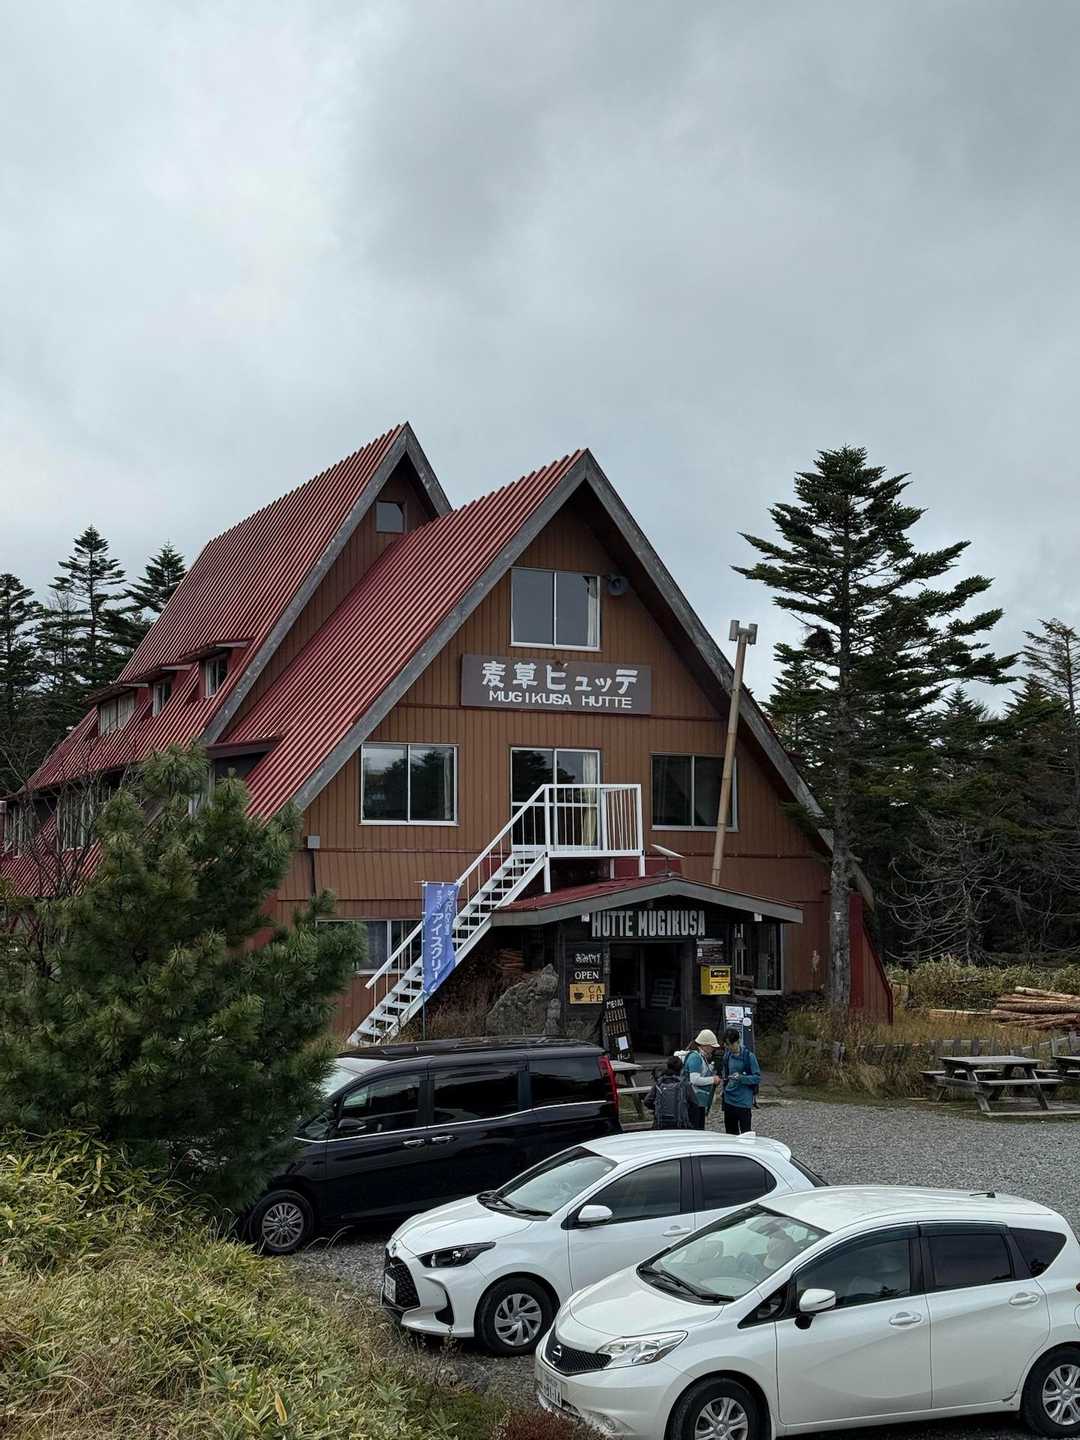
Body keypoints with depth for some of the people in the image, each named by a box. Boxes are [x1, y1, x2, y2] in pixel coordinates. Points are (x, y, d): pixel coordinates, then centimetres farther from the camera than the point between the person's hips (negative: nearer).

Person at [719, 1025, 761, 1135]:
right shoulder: (728, 1055, 7)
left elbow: (757, 1078, -11)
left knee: (745, 1134, -2)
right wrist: (723, 1090, 10)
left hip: (744, 1101, -6)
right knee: (730, 1133, 14)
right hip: (728, 1100, 6)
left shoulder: (749, 1056, -11)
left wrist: (741, 1078, -25)